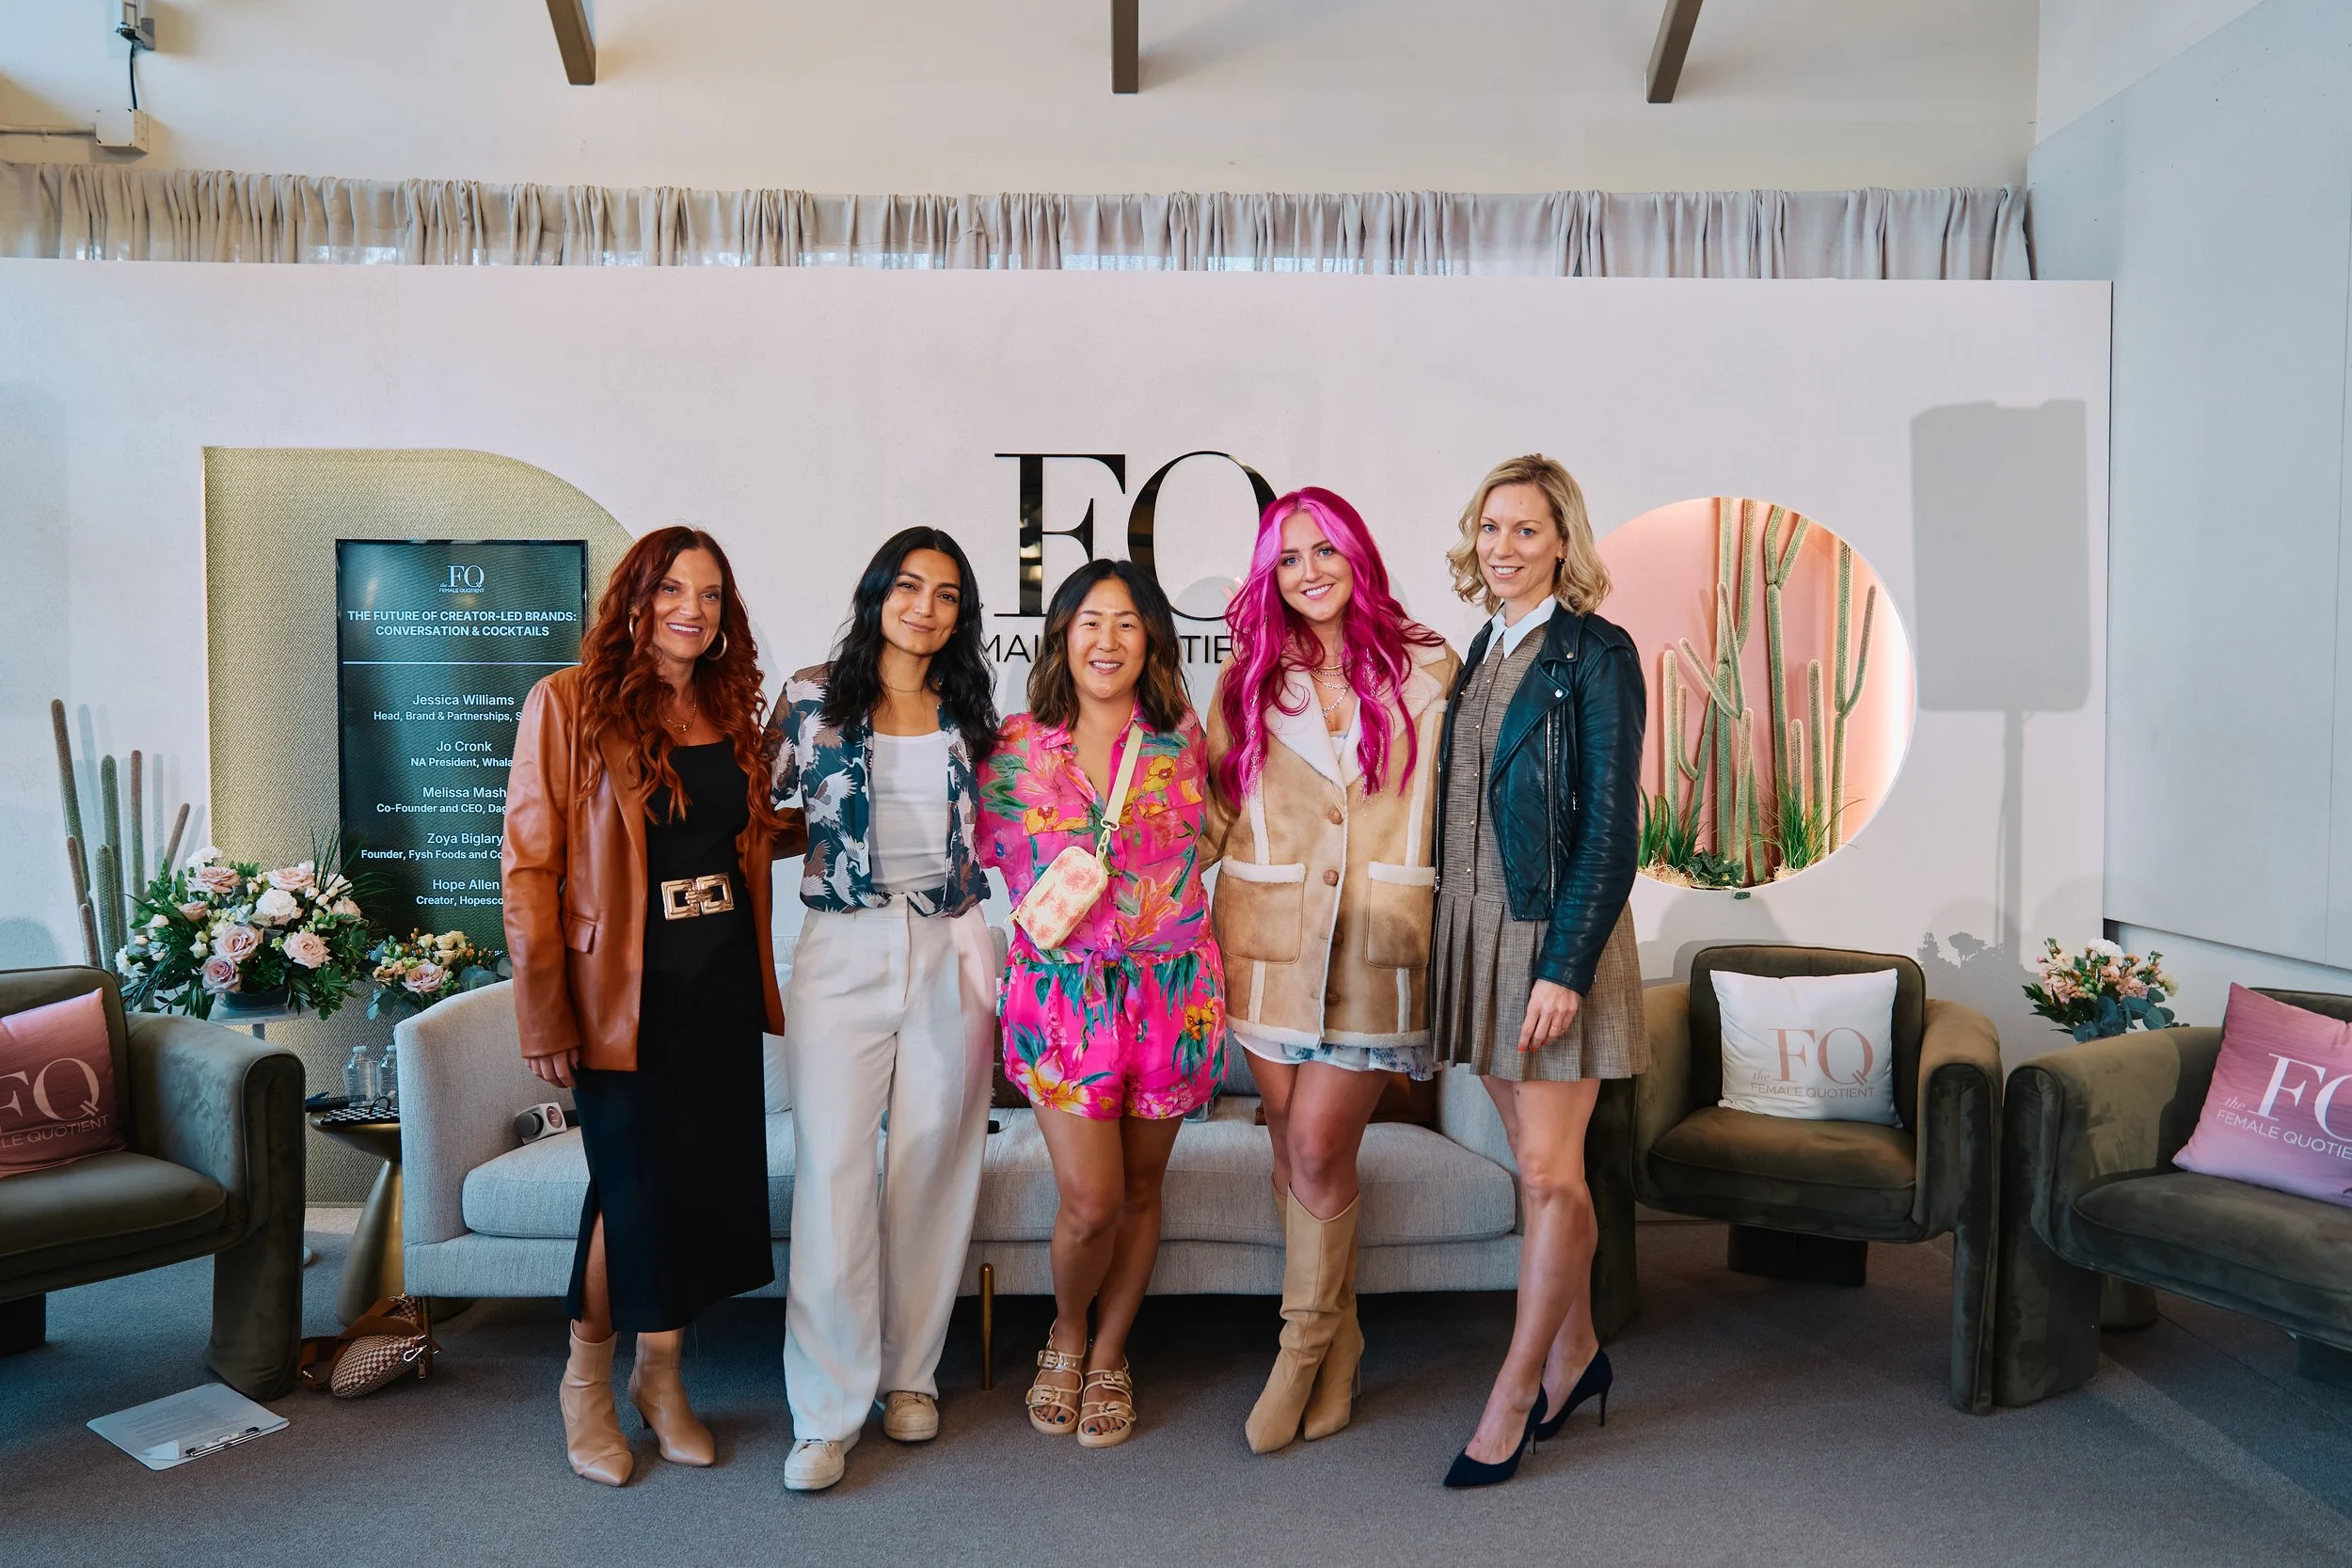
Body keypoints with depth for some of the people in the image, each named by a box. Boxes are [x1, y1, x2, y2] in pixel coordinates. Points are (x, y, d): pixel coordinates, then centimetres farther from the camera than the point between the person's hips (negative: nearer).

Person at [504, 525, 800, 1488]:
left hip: (722, 984, 5)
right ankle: (587, 1385, 26)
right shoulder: (570, 703, -7)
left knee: (709, 1180, 9)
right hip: (627, 992, -5)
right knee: (635, 1189, 0)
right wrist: (546, 1018, -12)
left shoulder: (731, 712, 10)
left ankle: (659, 1374, 30)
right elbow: (530, 866, -9)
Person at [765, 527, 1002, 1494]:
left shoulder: (968, 712, 11)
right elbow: (767, 809, 11)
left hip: (951, 950, 2)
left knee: (934, 1162, 6)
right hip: (844, 949, -2)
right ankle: (829, 1408, 3)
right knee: (832, 1167, -7)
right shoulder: (813, 698, 4)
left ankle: (910, 1375, 21)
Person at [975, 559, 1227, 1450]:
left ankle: (1108, 1359, 33)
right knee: (1090, 1201, -6)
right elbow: (991, 853, 13)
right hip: (1060, 991, -1)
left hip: (1169, 991, 1)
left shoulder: (1181, 740, 4)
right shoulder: (1014, 747, 2)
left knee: (1139, 1190, 11)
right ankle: (1066, 1338, 25)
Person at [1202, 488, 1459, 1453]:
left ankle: (1304, 1348, 13)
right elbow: (1213, 797, 15)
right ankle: (1338, 1346, 25)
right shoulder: (1249, 677, 9)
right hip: (1270, 937, 2)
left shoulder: (1426, 670, 3)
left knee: (1317, 1148, -7)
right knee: (1297, 1151, 7)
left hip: (1378, 944, -2)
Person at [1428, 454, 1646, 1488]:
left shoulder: (1596, 656, -9)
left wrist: (1565, 968, -19)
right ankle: (1575, 1352, 30)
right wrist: (1450, 946, 12)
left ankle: (1514, 1393, 12)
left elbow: (1611, 830, -13)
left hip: (1556, 935, -7)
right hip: (1477, 928, 7)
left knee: (1549, 1172, -1)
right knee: (1538, 1162, 15)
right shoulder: (1483, 652, 13)